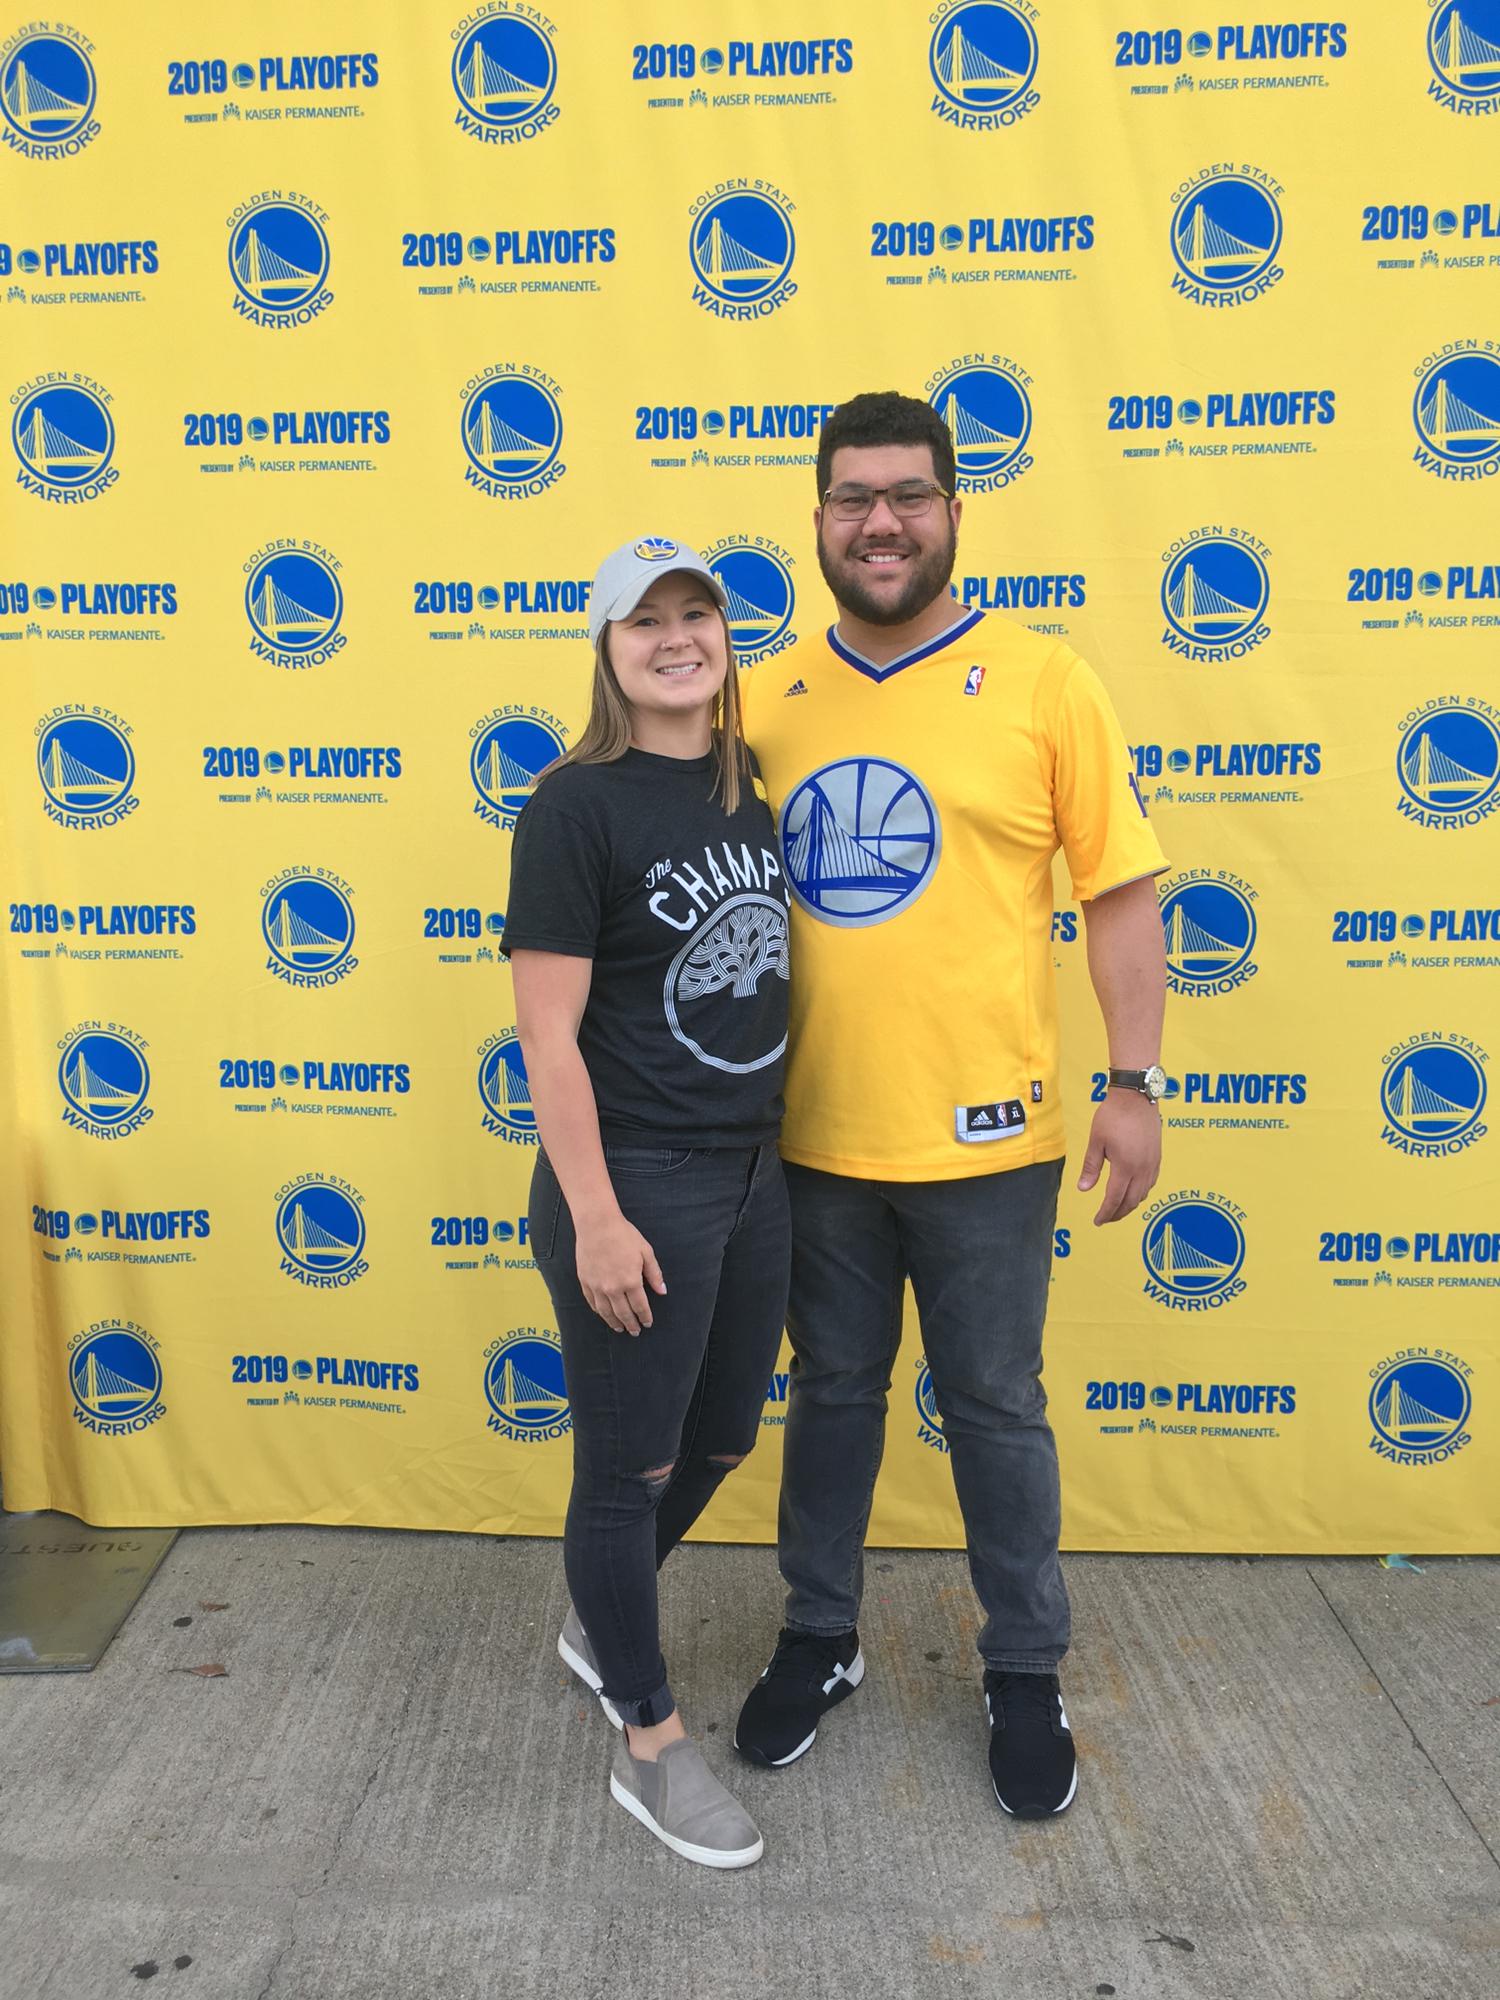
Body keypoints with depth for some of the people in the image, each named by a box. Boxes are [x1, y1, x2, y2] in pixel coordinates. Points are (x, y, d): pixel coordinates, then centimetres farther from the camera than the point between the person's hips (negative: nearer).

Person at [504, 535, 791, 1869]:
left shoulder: (754, 788, 7)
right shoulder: (579, 807, -14)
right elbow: (548, 1031, -16)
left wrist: (787, 1142, 13)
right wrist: (595, 1219, -19)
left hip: (755, 1171, 8)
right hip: (636, 1181, -7)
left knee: (719, 1440, 21)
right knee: (631, 1466, 8)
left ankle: (602, 1624, 48)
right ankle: (653, 1748, 28)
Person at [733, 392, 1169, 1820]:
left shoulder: (1042, 683, -5)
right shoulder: (767, 698, 3)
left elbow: (1120, 893, -4)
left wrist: (1135, 1083, -8)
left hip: (982, 1139, -2)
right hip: (811, 1134, 3)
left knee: (995, 1410, 12)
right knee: (831, 1392, 18)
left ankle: (1025, 1669, 34)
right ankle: (820, 1637, 39)